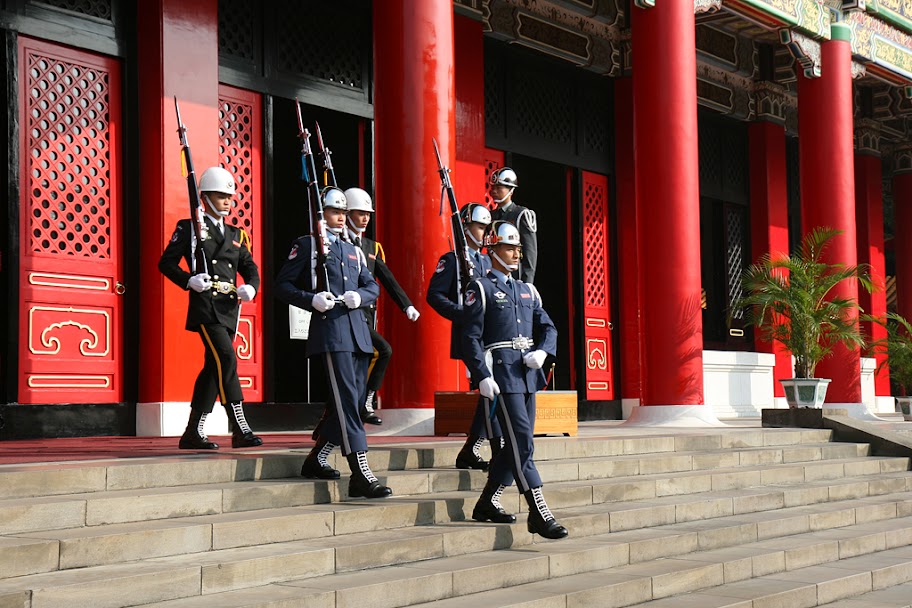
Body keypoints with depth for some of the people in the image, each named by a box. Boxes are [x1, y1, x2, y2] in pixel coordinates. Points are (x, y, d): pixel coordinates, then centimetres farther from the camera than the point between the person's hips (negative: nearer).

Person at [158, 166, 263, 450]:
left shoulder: (236, 234, 20)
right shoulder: (189, 228, 4)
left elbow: (250, 268, 19)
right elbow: (166, 263, 0)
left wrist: (251, 287, -3)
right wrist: (189, 280, -17)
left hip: (229, 308, 7)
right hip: (205, 306, -6)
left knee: (213, 367, 7)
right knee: (226, 358, -20)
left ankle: (193, 433, 14)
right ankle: (240, 429, -21)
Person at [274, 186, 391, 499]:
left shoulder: (353, 251, 23)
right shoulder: (306, 245, 4)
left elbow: (373, 286, 20)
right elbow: (282, 286, 0)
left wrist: (359, 295, -2)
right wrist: (312, 300, -15)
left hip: (358, 330, 7)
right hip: (330, 329, -7)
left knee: (354, 400, 9)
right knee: (346, 400, -14)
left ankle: (316, 459, 23)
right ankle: (361, 475, -17)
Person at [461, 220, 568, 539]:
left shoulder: (527, 290, 18)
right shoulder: (480, 288, -3)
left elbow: (548, 328, 17)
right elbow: (471, 337, -8)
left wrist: (542, 351, -5)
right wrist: (483, 377, -16)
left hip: (527, 372, 7)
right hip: (501, 372, -7)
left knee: (518, 442, 10)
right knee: (521, 441, -12)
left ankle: (487, 503, 23)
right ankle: (539, 514, -12)